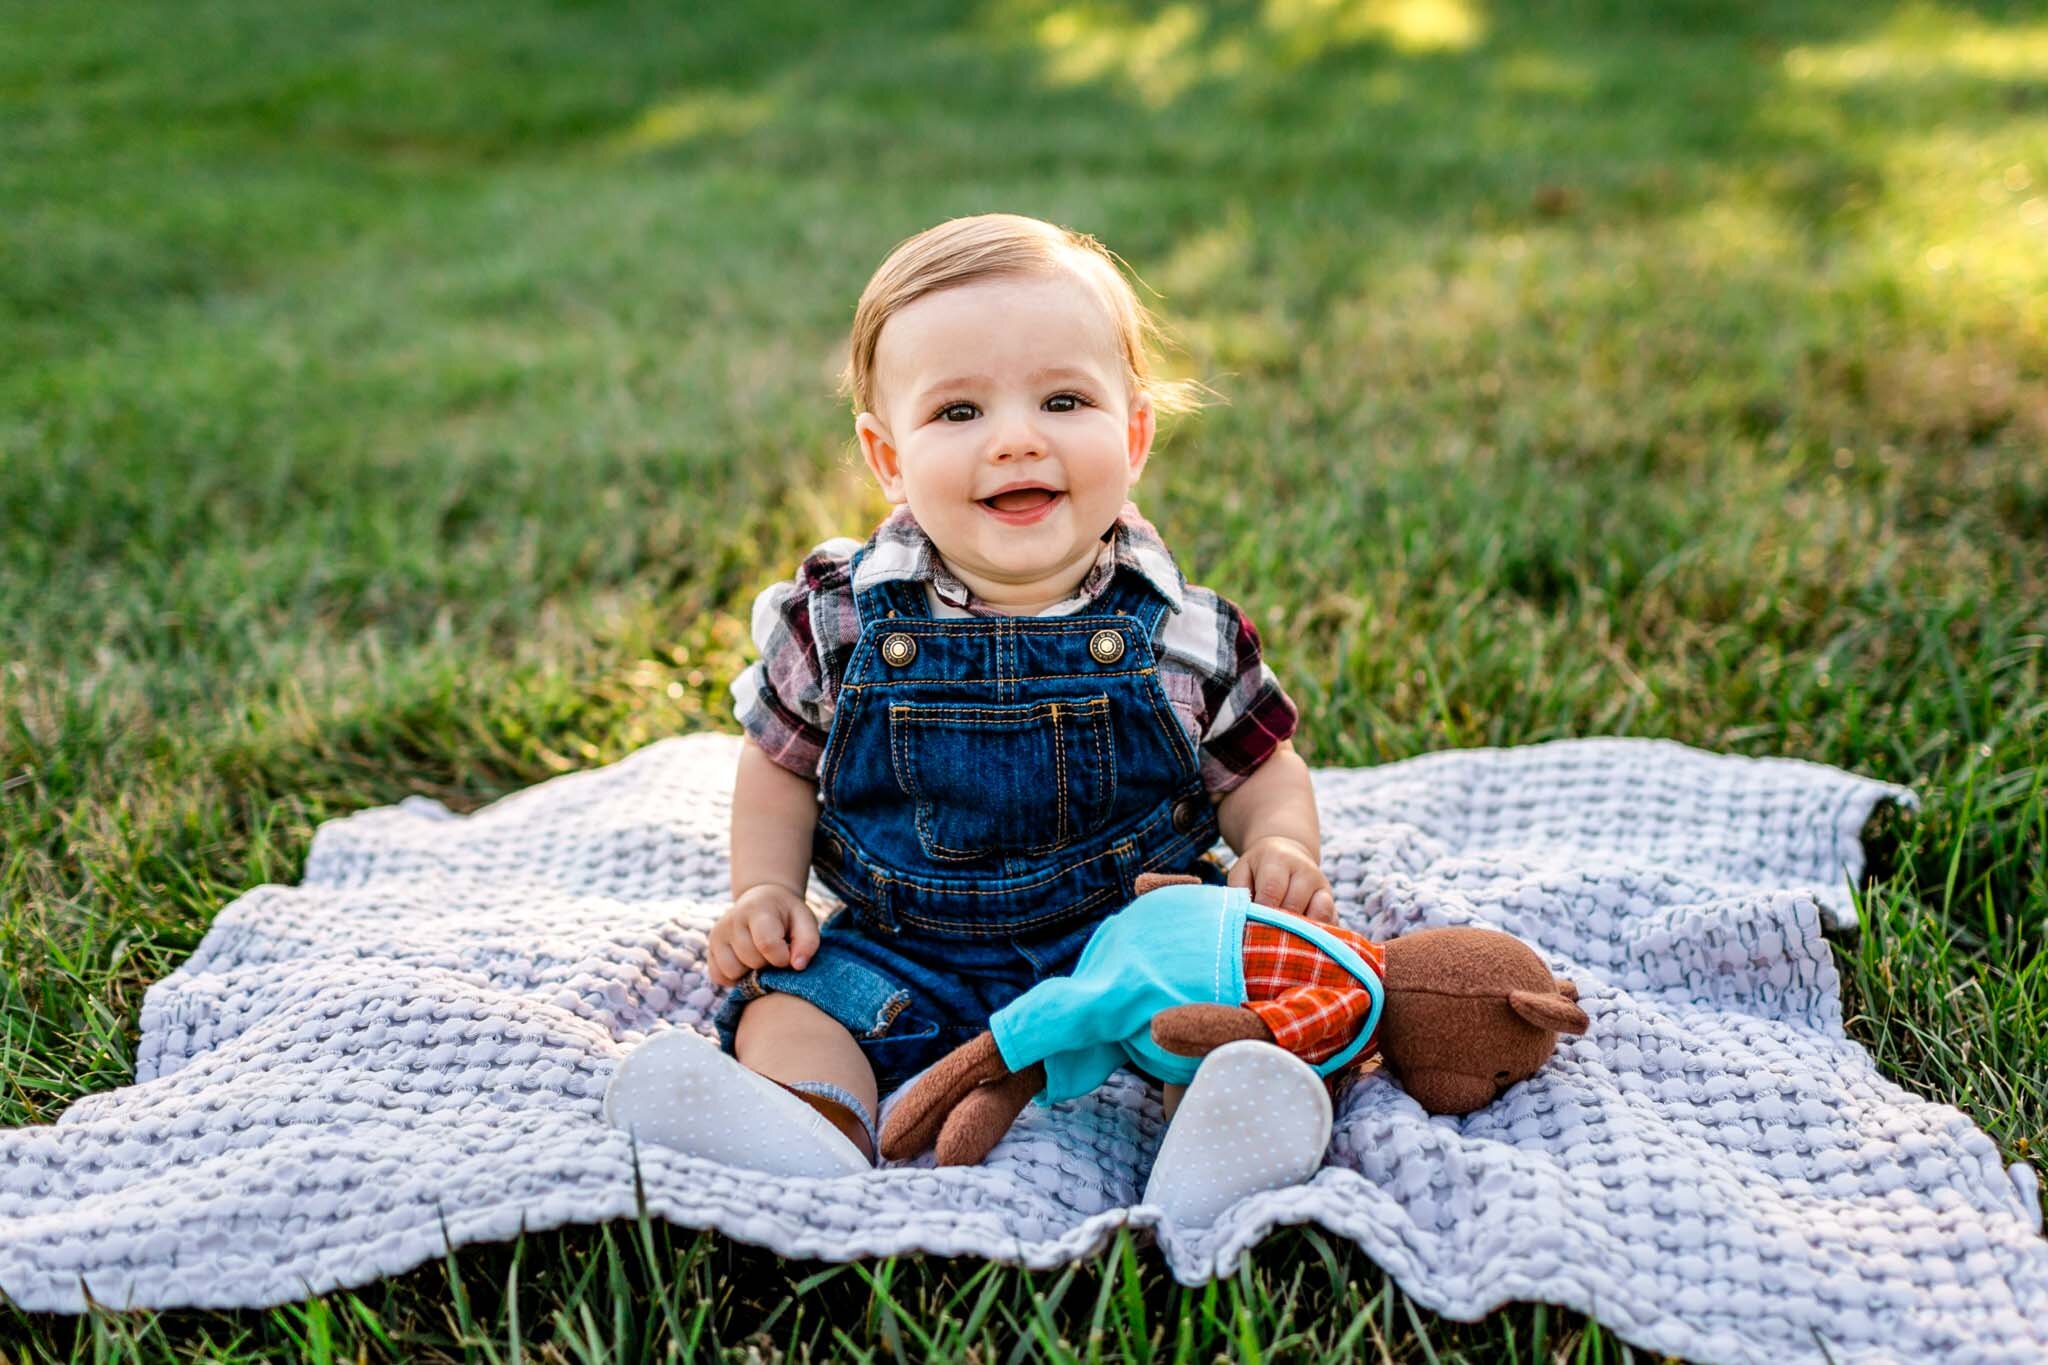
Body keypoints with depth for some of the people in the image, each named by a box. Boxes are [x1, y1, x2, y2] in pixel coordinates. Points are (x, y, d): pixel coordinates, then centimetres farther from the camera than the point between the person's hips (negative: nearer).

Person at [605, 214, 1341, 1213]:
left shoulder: (1180, 633, -7)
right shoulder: (841, 620, -6)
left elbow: (1258, 769, 8)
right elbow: (781, 762, 10)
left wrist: (1282, 847, -14)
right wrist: (764, 893, -4)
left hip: (1135, 943, 0)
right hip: (906, 960, 1)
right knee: (785, 1006, -21)